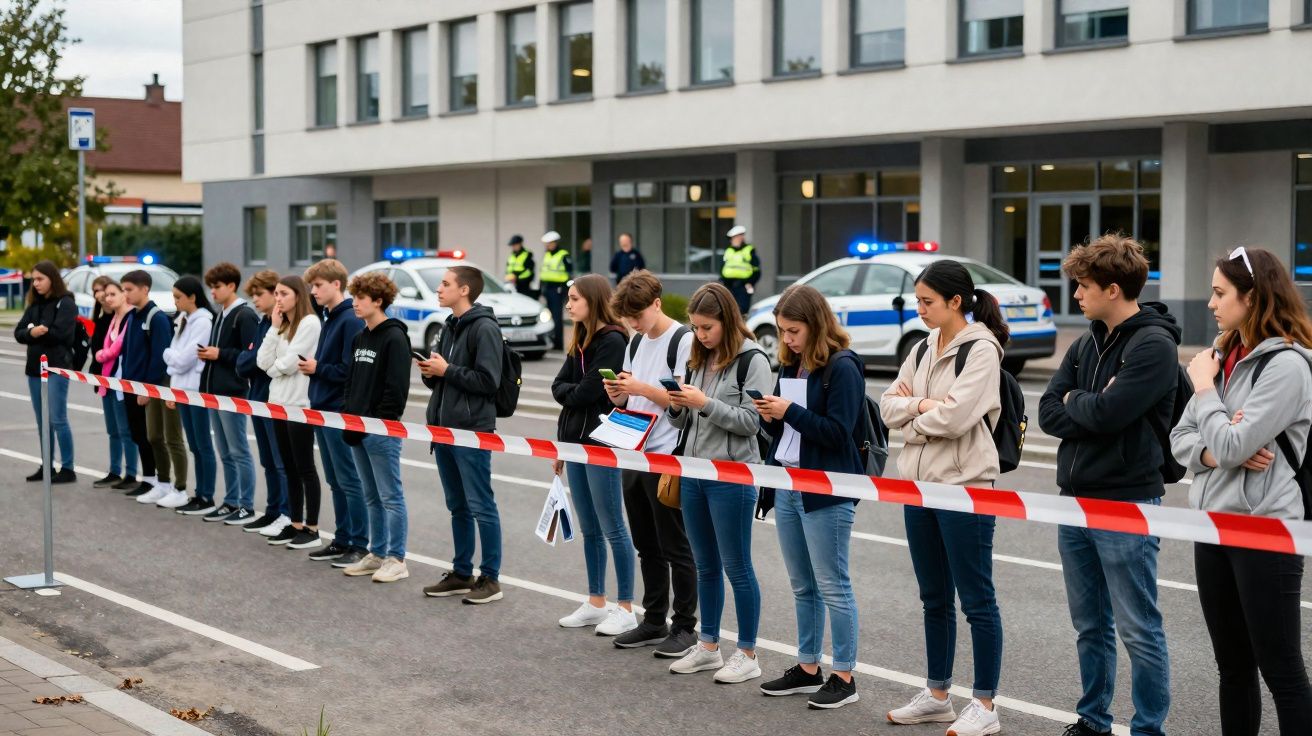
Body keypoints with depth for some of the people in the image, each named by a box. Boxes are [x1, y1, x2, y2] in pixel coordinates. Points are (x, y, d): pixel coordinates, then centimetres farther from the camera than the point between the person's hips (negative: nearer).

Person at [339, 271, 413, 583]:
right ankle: (376, 554, 22)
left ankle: (396, 559, 3)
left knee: (390, 496, -2)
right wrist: (348, 414, 8)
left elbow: (397, 388, -17)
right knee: (371, 497, 14)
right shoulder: (360, 338, 15)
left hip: (381, 430, -9)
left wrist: (382, 421, -17)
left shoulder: (394, 338, -12)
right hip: (357, 428, 9)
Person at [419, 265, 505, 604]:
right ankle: (461, 573, 22)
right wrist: (430, 372, 2)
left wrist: (447, 370, -14)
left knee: (481, 506, -3)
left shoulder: (484, 328, -11)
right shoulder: (450, 327, 16)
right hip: (444, 429, 9)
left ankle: (490, 578, 4)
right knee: (457, 506, 14)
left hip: (472, 430, -9)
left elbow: (488, 382, -19)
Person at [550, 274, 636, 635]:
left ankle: (625, 609, 4)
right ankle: (596, 603, 22)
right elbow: (559, 387, 9)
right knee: (589, 529, 13)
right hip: (575, 440, 9)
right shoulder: (579, 341, 14)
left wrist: (571, 393, 1)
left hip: (601, 443, -9)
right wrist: (576, 393, -10)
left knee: (612, 528, -3)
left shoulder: (613, 341, -13)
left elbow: (589, 392, -18)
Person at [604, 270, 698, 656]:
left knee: (675, 547, -1)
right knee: (647, 546, 13)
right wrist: (616, 392, -4)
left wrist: (641, 387, -22)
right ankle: (654, 621, 22)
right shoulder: (637, 342, 14)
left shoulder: (682, 340, -10)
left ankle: (684, 627, 6)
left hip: (667, 457, -8)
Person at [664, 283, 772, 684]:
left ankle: (747, 653, 9)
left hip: (732, 476, -7)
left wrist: (705, 403, -19)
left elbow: (750, 421, -14)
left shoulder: (752, 360, -9)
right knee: (705, 565, 15)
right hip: (694, 471, 7)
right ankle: (708, 647, 25)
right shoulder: (698, 360, 12)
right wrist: (677, 406, -5)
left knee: (736, 566, 0)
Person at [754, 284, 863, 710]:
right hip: (787, 485, 8)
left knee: (832, 586, -2)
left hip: (826, 492, -8)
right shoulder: (790, 366, 13)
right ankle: (808, 669, 23)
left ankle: (844, 677, 5)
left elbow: (838, 431, -17)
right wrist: (769, 416, -2)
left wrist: (789, 411, -19)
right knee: (802, 586, 14)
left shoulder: (842, 367, -12)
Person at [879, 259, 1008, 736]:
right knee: (934, 598, 15)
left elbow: (956, 416, -22)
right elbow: (888, 406, 7)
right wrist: (923, 404, -11)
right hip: (919, 486, 8)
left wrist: (913, 420, -5)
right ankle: (937, 696, 25)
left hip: (964, 487, -8)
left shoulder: (981, 349, -11)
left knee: (976, 599, -1)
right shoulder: (924, 349, 12)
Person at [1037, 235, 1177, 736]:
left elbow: (1108, 412, -21)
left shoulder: (1153, 345, -12)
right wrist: (1093, 409, -11)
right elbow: (1049, 412, 4)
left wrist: (1075, 401, -2)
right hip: (1075, 501, 8)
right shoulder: (1086, 345, 12)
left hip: (1126, 506, -8)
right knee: (1090, 626, 16)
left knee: (1138, 630, -1)